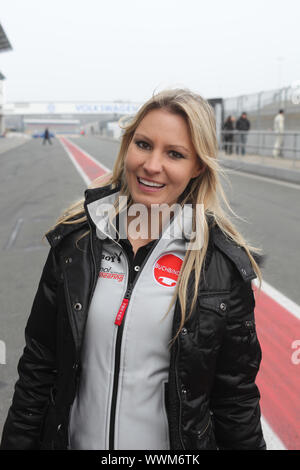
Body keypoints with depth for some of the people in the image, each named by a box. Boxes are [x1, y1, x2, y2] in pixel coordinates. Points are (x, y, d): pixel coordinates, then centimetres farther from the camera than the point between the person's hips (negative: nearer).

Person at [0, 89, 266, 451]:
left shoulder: (224, 263, -14)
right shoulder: (75, 238, -8)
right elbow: (38, 363, -2)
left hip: (173, 443, -1)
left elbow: (236, 393, -6)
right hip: (77, 438, 2)